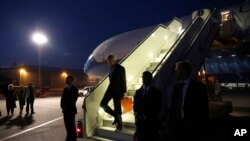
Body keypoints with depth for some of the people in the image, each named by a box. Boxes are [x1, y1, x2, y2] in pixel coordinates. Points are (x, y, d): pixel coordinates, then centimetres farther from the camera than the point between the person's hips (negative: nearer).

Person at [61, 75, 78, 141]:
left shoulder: (74, 89, -7)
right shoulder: (65, 88, 14)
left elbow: (73, 99, -14)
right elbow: (63, 98, 12)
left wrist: (67, 107, -14)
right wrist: (62, 105, -4)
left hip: (71, 110, -6)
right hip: (65, 110, 6)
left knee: (71, 125, 0)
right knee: (67, 125, 10)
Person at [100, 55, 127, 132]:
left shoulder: (121, 68, -12)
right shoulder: (112, 68, 9)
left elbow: (123, 81, -12)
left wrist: (123, 92, -13)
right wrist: (110, 87, 15)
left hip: (117, 90, -7)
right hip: (110, 89, 7)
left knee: (117, 108, 1)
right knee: (102, 104, 2)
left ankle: (119, 126, 18)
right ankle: (116, 116, 17)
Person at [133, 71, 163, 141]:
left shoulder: (156, 92, 1)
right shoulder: (138, 92, 15)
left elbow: (158, 108, -4)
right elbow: (135, 105, 13)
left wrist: (147, 116, -11)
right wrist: (137, 114, -6)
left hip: (151, 122, -3)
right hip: (139, 121, 4)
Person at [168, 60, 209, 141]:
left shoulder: (199, 87, -8)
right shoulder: (176, 87, 8)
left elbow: (204, 110, -9)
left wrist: (202, 129, -10)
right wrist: (171, 123, 7)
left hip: (193, 128, -5)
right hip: (177, 126, 5)